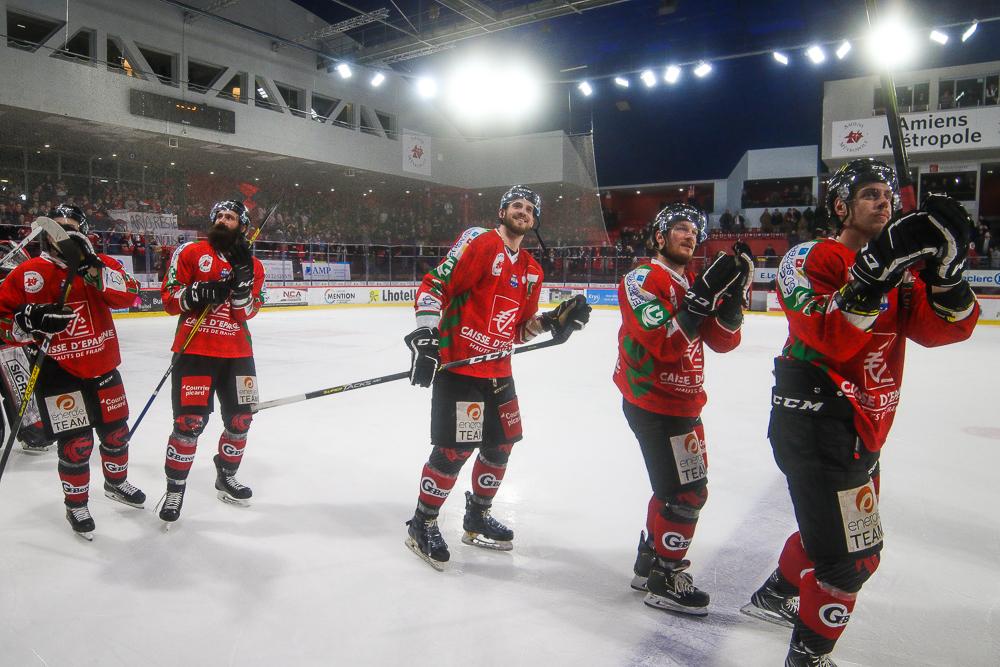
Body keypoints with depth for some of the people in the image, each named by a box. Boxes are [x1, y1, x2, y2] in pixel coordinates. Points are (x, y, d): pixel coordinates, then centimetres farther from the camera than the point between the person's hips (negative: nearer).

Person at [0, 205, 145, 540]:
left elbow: (128, 295, -17)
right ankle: (76, 506, 22)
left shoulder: (102, 263, 1)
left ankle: (116, 482, 43)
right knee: (76, 443, -1)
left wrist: (93, 267, -28)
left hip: (102, 367, 3)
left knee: (116, 432, 16)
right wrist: (31, 323, -23)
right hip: (58, 372, -3)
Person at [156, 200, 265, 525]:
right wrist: (196, 294, -20)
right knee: (189, 422, -8)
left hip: (237, 352, 4)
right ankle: (175, 488, 11)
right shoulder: (190, 252, 2)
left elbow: (247, 312, -5)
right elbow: (169, 297, -2)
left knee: (240, 419, 11)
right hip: (194, 350, -3)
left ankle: (226, 477, 33)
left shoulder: (253, 266, 7)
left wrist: (242, 276, -18)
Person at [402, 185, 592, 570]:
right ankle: (422, 525, 15)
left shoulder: (531, 271, 13)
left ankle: (477, 518, 35)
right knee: (454, 450, -6)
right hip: (456, 365, -8)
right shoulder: (478, 242, -9)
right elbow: (434, 286, -14)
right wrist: (425, 337, -23)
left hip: (497, 371, 8)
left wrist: (554, 320, 1)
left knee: (501, 444, 15)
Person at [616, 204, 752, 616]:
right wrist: (704, 295, -28)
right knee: (686, 493, -4)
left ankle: (650, 562, 36)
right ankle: (664, 581, 12)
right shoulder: (642, 280, -14)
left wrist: (734, 292, -9)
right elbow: (666, 345, -26)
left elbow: (722, 342, 4)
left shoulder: (692, 282, 12)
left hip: (682, 403, 9)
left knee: (677, 486, 19)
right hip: (653, 405, -9)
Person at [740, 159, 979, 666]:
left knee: (831, 524, 25)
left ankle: (776, 595, 48)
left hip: (861, 428, 9)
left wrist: (946, 264, -18)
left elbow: (947, 328, -4)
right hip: (814, 421, -9)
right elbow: (828, 337, -28)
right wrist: (876, 269, -35)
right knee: (854, 552, -4)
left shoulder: (901, 268, 11)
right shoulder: (811, 259, -12)